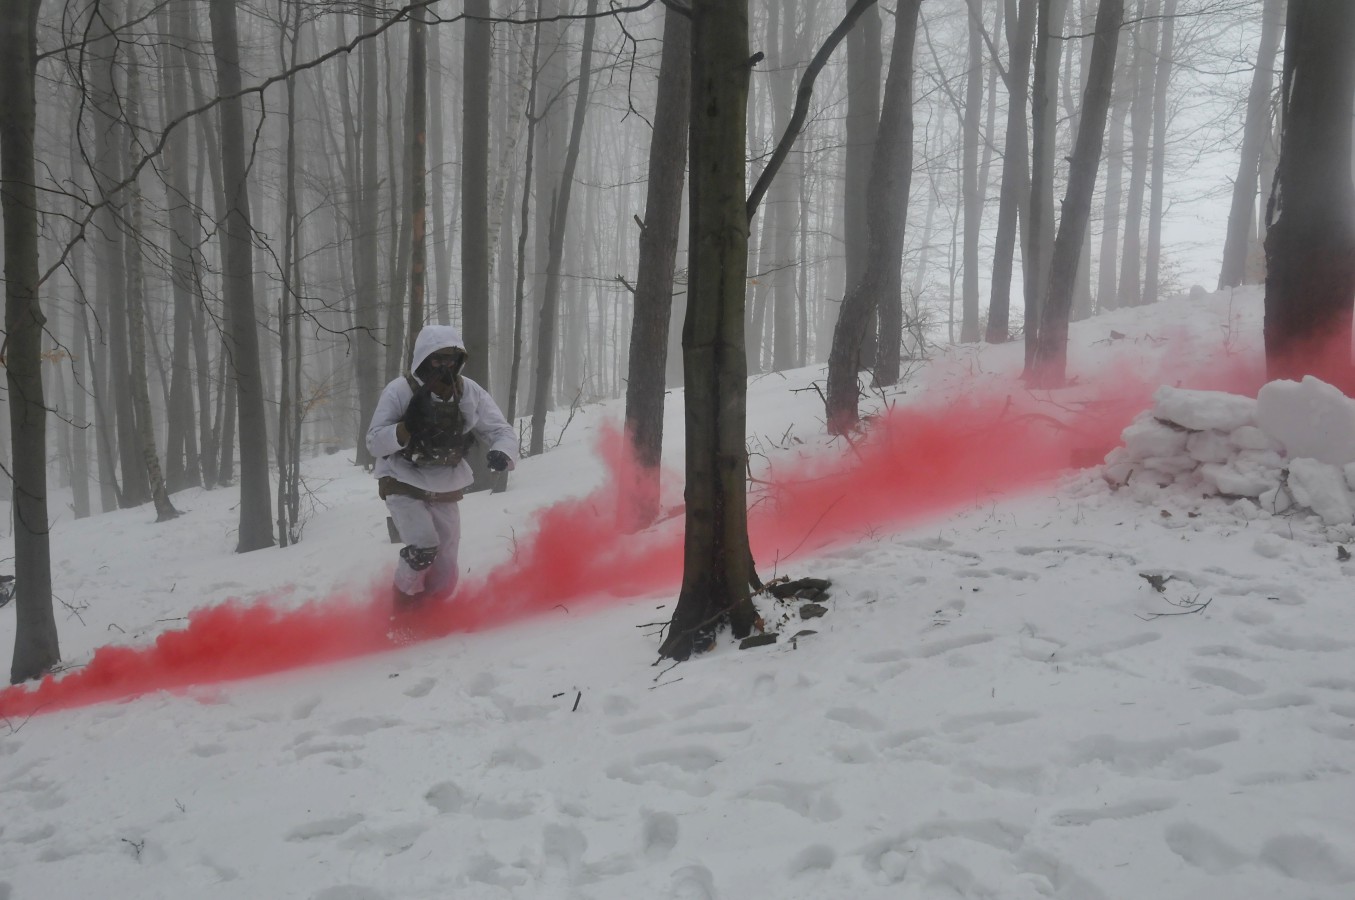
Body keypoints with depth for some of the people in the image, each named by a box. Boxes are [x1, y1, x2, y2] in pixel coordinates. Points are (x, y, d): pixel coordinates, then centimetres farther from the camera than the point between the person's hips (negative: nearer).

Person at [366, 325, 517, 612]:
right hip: (403, 485, -3)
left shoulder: (471, 393, -10)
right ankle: (405, 604, 5)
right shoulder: (400, 391, -17)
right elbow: (374, 443, -15)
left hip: (445, 491, 3)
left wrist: (503, 454, -34)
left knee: (444, 581, 5)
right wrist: (408, 426, -34)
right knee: (424, 547, -25)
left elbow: (502, 431, -10)